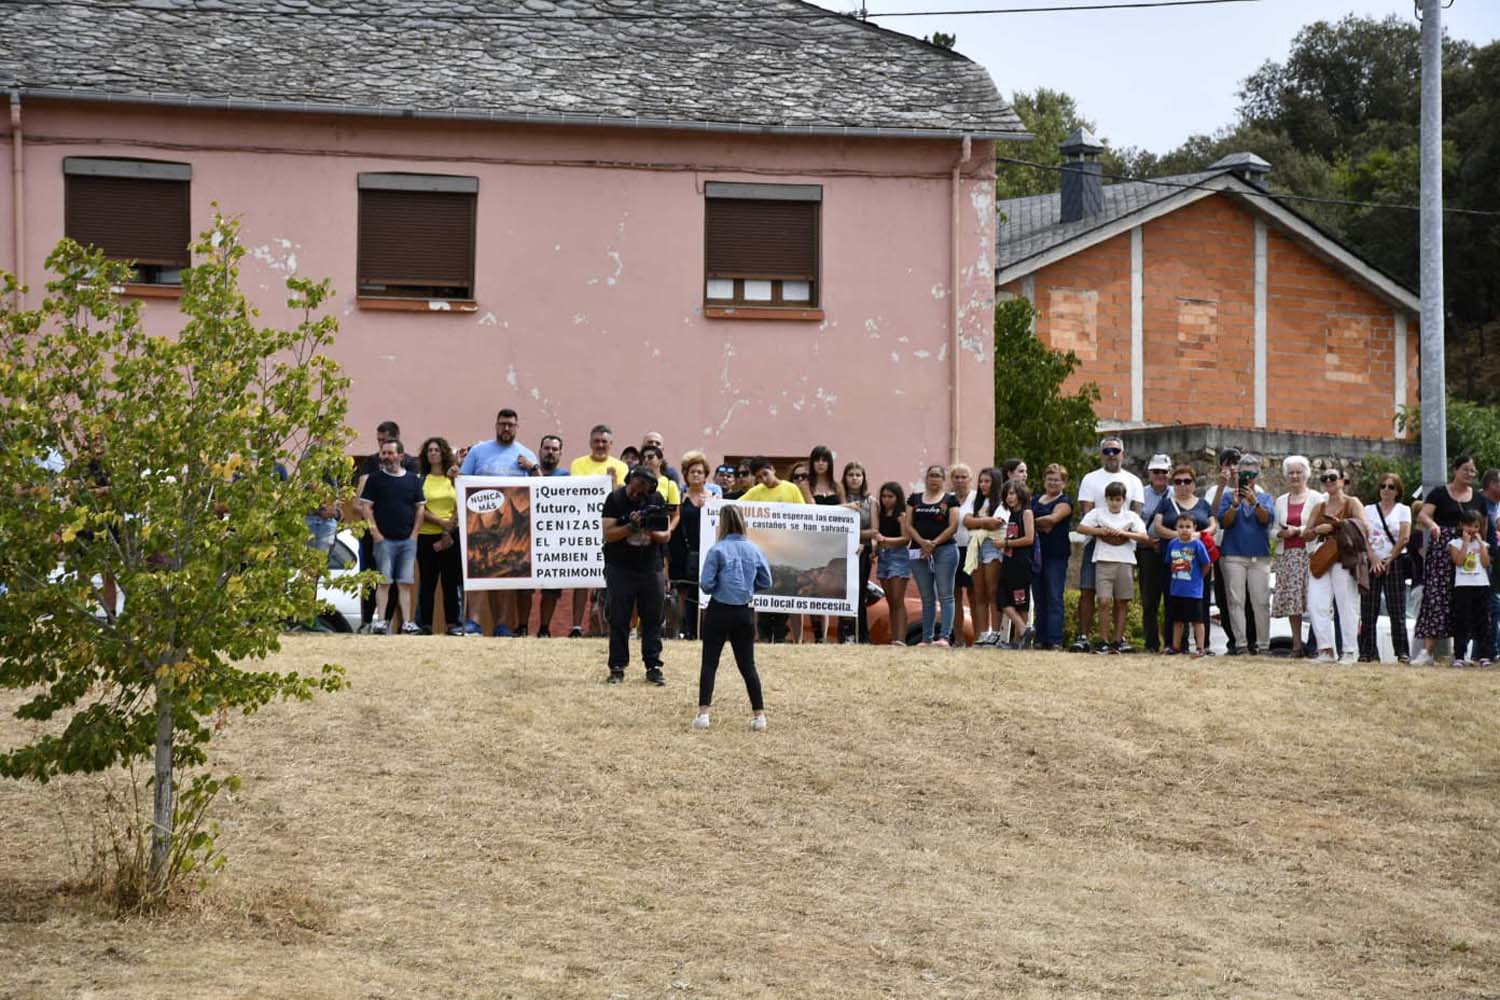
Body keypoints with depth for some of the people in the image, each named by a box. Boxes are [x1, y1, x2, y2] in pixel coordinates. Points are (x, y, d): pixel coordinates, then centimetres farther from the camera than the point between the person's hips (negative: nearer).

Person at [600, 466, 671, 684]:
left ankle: (653, 667, 8)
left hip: (650, 568, 3)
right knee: (619, 620, 0)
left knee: (653, 619, 3)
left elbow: (667, 535, 5)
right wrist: (631, 526, -24)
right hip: (620, 569, -3)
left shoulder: (656, 500, 4)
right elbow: (608, 534, -11)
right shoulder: (615, 500, -5)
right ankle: (617, 668, 5)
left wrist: (652, 533, -15)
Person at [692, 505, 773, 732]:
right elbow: (765, 581, 5)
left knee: (709, 662, 4)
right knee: (747, 664, 10)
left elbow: (706, 584, -15)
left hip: (719, 611, -3)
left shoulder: (717, 551, -12)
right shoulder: (754, 550, 0)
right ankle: (759, 715, 7)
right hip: (745, 612, 3)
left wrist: (717, 588, 7)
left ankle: (703, 712, -5)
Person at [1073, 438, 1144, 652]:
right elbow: (1087, 512, -2)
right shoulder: (1090, 480, 8)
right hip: (1095, 541, -1)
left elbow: (1136, 512, 5)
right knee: (1087, 591, -6)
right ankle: (1083, 636, -4)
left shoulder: (1133, 481, 13)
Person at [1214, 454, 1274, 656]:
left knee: (1261, 601, -5)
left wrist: (1254, 502, -22)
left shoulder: (1266, 498, 13)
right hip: (1233, 555, -1)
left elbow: (1266, 519, -6)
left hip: (1260, 556, 1)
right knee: (1236, 601, -7)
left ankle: (1262, 641, -1)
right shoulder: (1228, 496, 10)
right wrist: (1235, 504, -18)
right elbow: (1224, 522, -2)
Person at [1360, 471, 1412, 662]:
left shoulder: (1403, 510, 8)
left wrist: (1389, 561, -8)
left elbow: (1404, 538, -2)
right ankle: (1367, 652, -1)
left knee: (1397, 610, -6)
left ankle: (1402, 652, -5)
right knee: (1368, 610, -3)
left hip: (1395, 562, -2)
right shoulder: (1369, 510, 13)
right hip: (1371, 563, 2)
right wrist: (1374, 560, -11)